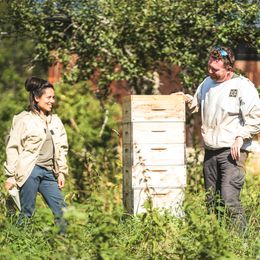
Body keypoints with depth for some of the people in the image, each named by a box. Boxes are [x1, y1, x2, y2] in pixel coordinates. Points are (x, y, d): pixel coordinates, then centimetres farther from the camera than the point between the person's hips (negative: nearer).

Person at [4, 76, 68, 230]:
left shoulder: (55, 121, 14)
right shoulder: (23, 120, -2)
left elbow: (62, 148, 18)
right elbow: (13, 148, -3)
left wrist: (61, 172, 11)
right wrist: (11, 176, -6)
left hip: (49, 172, 6)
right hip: (30, 171, -5)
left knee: (62, 212, 2)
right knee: (27, 212, -3)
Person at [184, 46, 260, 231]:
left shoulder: (243, 86, -8)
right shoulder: (207, 83, 13)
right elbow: (197, 104, 30)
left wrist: (240, 137, -18)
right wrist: (188, 100, 9)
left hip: (232, 152, -7)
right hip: (210, 151, 7)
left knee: (229, 198, -17)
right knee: (211, 200, 10)